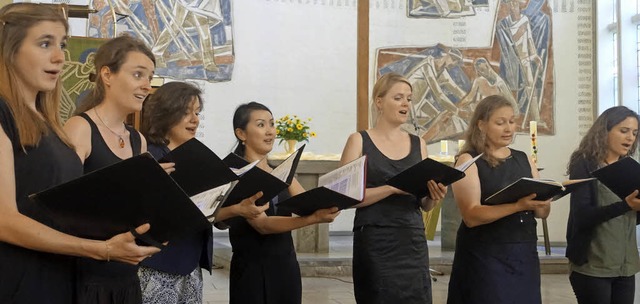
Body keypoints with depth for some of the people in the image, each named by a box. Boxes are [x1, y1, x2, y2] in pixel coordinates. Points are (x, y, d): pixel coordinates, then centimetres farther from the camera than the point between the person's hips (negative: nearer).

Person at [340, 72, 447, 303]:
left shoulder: (418, 144, 11)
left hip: (413, 241, 4)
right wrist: (393, 188, -19)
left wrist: (433, 196, -9)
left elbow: (424, 205, 14)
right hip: (375, 242, -4)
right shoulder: (359, 141, -1)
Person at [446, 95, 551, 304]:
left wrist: (542, 201, -12)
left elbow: (543, 213, 11)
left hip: (525, 254, 5)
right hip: (485, 257, -5)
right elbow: (471, 216, -16)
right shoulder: (469, 160, -6)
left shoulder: (524, 160, 10)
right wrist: (518, 205, -26)